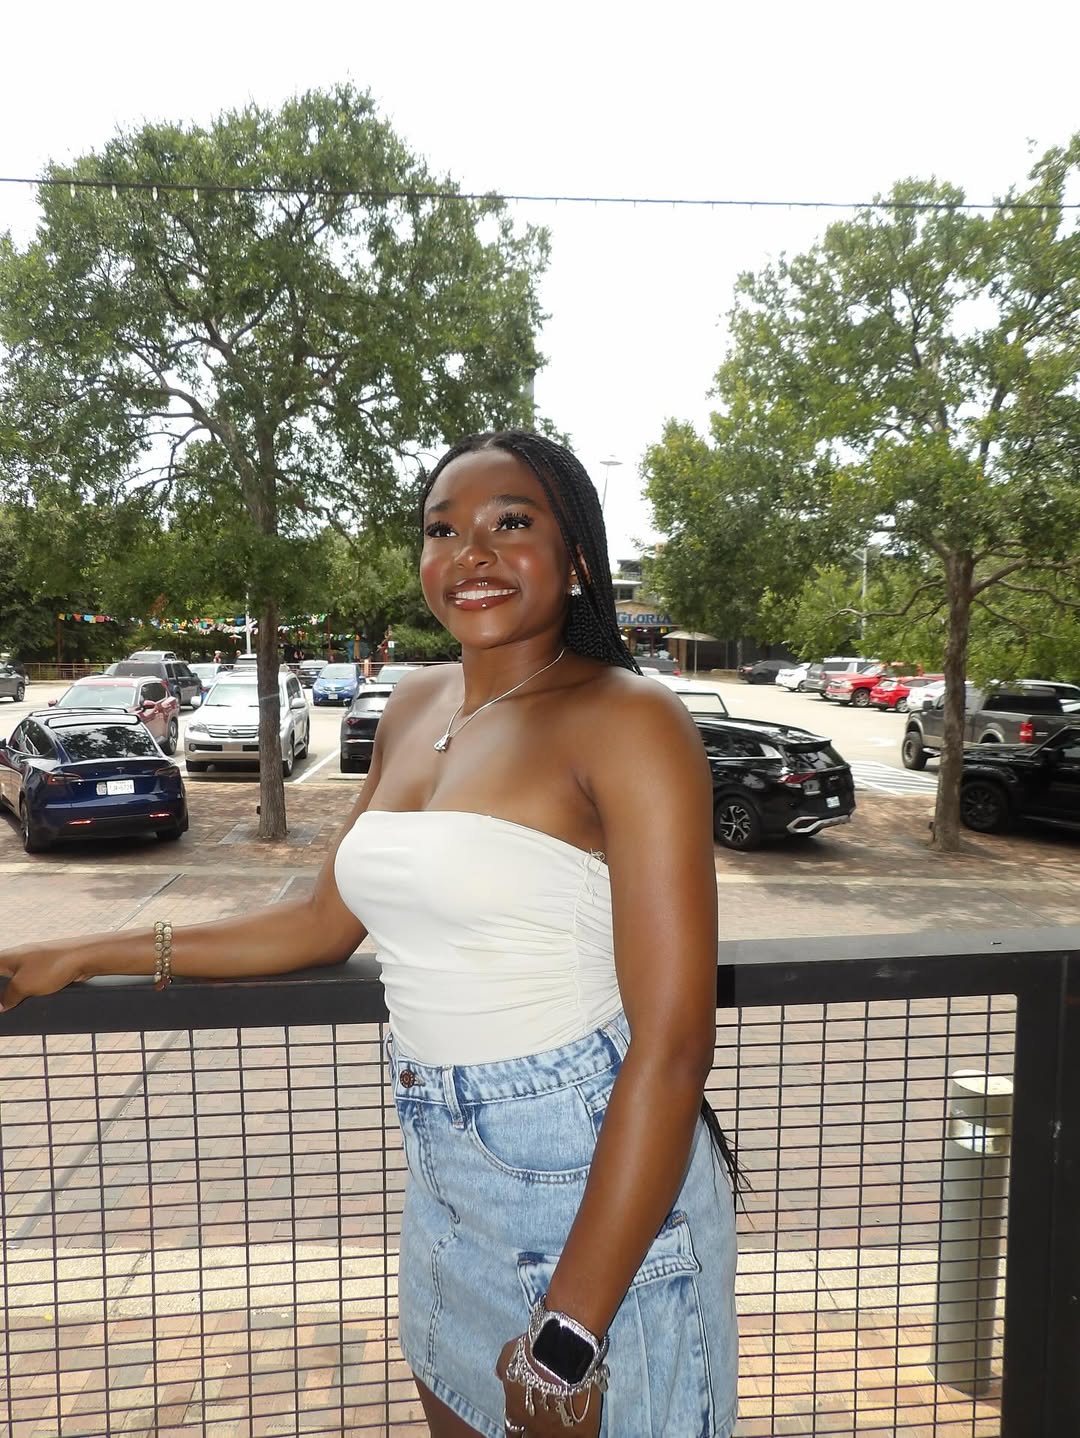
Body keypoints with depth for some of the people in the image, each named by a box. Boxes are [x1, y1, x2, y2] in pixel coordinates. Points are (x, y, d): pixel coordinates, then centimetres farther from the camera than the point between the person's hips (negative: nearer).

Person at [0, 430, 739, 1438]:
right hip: (443, 1169, 7)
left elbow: (673, 1045, -19)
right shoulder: (414, 709, 5)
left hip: (599, 1184, -6)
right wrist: (89, 956, 17)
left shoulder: (628, 721, -17)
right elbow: (328, 922, 14)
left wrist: (567, 1336, -19)